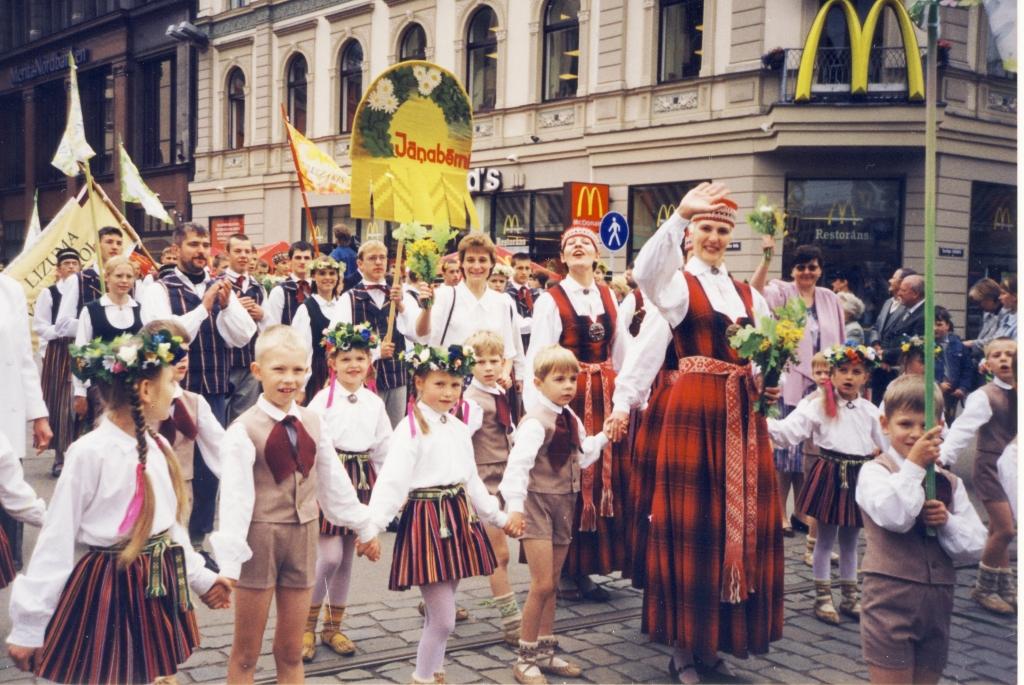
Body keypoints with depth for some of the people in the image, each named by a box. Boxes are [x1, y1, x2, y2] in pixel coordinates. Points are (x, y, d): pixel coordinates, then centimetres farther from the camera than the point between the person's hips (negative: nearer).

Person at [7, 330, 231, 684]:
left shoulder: (157, 446, 3)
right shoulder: (89, 453, -18)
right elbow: (56, 542, -14)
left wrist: (199, 577, 19)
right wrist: (29, 625, -11)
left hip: (160, 586, 7)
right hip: (107, 589, -7)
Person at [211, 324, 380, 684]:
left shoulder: (312, 423, 3)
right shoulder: (244, 430, -12)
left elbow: (334, 481, 13)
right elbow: (235, 496, -16)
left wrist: (363, 527, 20)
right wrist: (228, 562, -19)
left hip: (302, 536, 4)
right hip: (260, 537, -4)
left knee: (291, 650, 14)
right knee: (246, 652, 9)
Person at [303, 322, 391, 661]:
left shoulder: (374, 402, 6)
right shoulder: (323, 399, -7)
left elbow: (384, 449, 10)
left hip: (361, 479, 4)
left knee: (347, 557, 11)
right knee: (329, 555, -9)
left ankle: (333, 627, 25)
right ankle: (307, 626, 9)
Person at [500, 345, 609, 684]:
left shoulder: (571, 419, 8)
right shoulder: (535, 421, -17)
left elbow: (582, 456, 19)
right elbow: (519, 463, -26)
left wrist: (604, 436, 11)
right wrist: (515, 506, -35)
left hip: (564, 504, 8)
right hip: (538, 503, -8)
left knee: (551, 584, 15)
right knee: (542, 585, -8)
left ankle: (545, 651, 26)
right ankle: (526, 657, 5)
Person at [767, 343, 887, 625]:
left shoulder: (870, 411, 6)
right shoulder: (818, 406, -7)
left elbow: (886, 445, 14)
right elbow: (789, 431, -18)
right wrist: (766, 423, -34)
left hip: (859, 477, 4)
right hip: (830, 475, -4)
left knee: (850, 540, 16)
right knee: (825, 539, 8)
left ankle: (850, 596, 28)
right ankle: (823, 598, 18)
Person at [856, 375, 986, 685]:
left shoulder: (950, 482, 9)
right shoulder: (874, 472, -5)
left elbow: (975, 547, 6)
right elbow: (894, 517, -24)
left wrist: (947, 522, -13)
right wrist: (914, 465, -15)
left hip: (937, 603, 5)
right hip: (892, 600, -5)